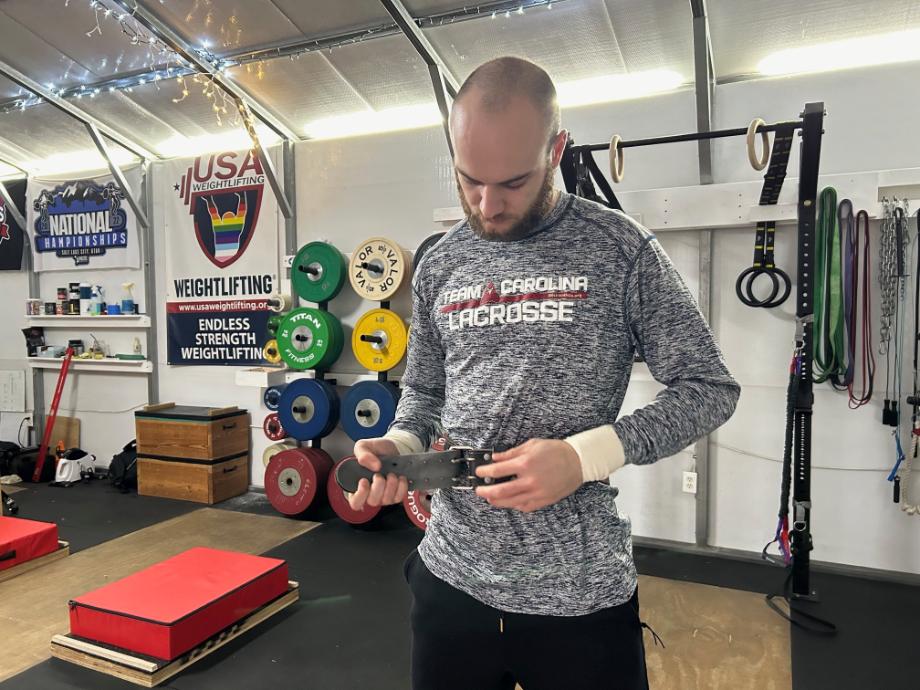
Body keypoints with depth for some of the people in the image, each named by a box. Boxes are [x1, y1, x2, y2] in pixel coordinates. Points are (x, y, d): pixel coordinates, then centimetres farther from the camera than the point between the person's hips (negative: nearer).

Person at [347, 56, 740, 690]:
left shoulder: (619, 249, -9)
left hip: (579, 590, -3)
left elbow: (709, 388, -7)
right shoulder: (439, 265, 3)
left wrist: (586, 456, -20)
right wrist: (398, 445, -8)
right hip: (451, 575, 4)